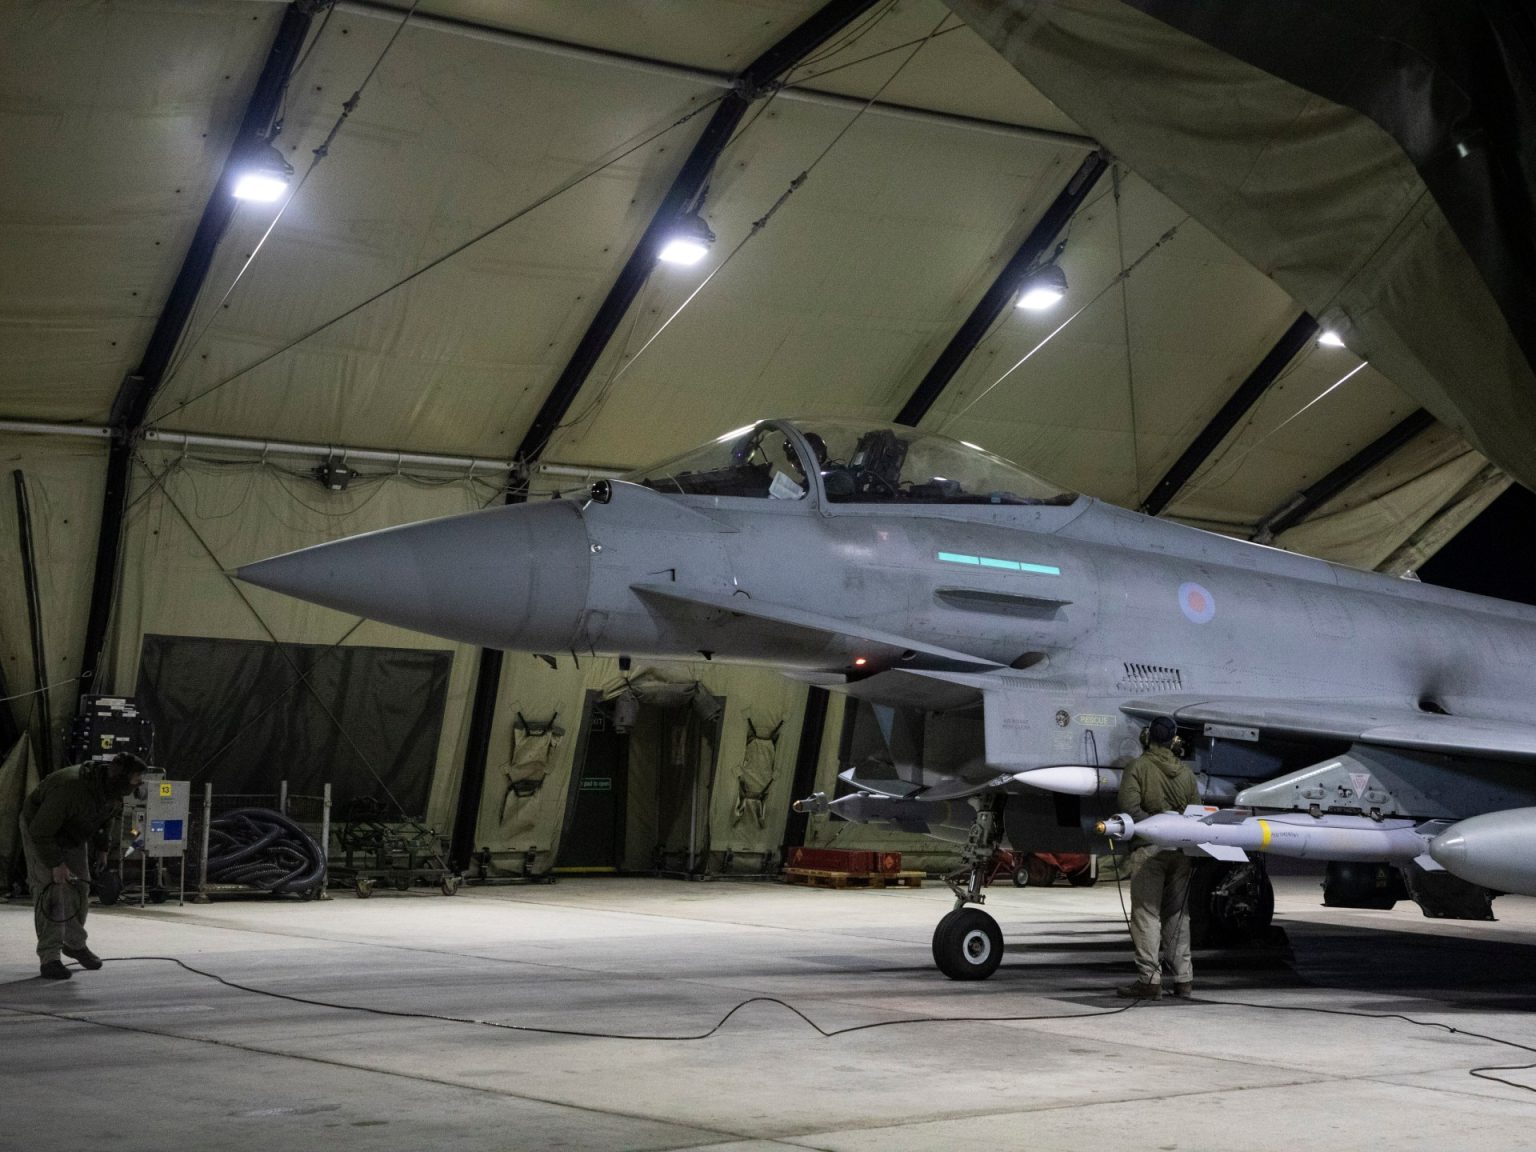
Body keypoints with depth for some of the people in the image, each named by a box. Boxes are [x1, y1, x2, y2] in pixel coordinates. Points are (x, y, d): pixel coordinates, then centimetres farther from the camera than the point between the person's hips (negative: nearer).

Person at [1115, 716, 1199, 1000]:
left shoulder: (1138, 767, -5)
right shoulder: (1185, 771, 10)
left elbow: (1130, 808, -17)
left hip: (1149, 848, -5)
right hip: (1180, 849, 5)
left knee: (1146, 913, -2)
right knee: (1177, 914, 13)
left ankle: (1150, 979, -5)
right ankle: (1183, 978, 15)